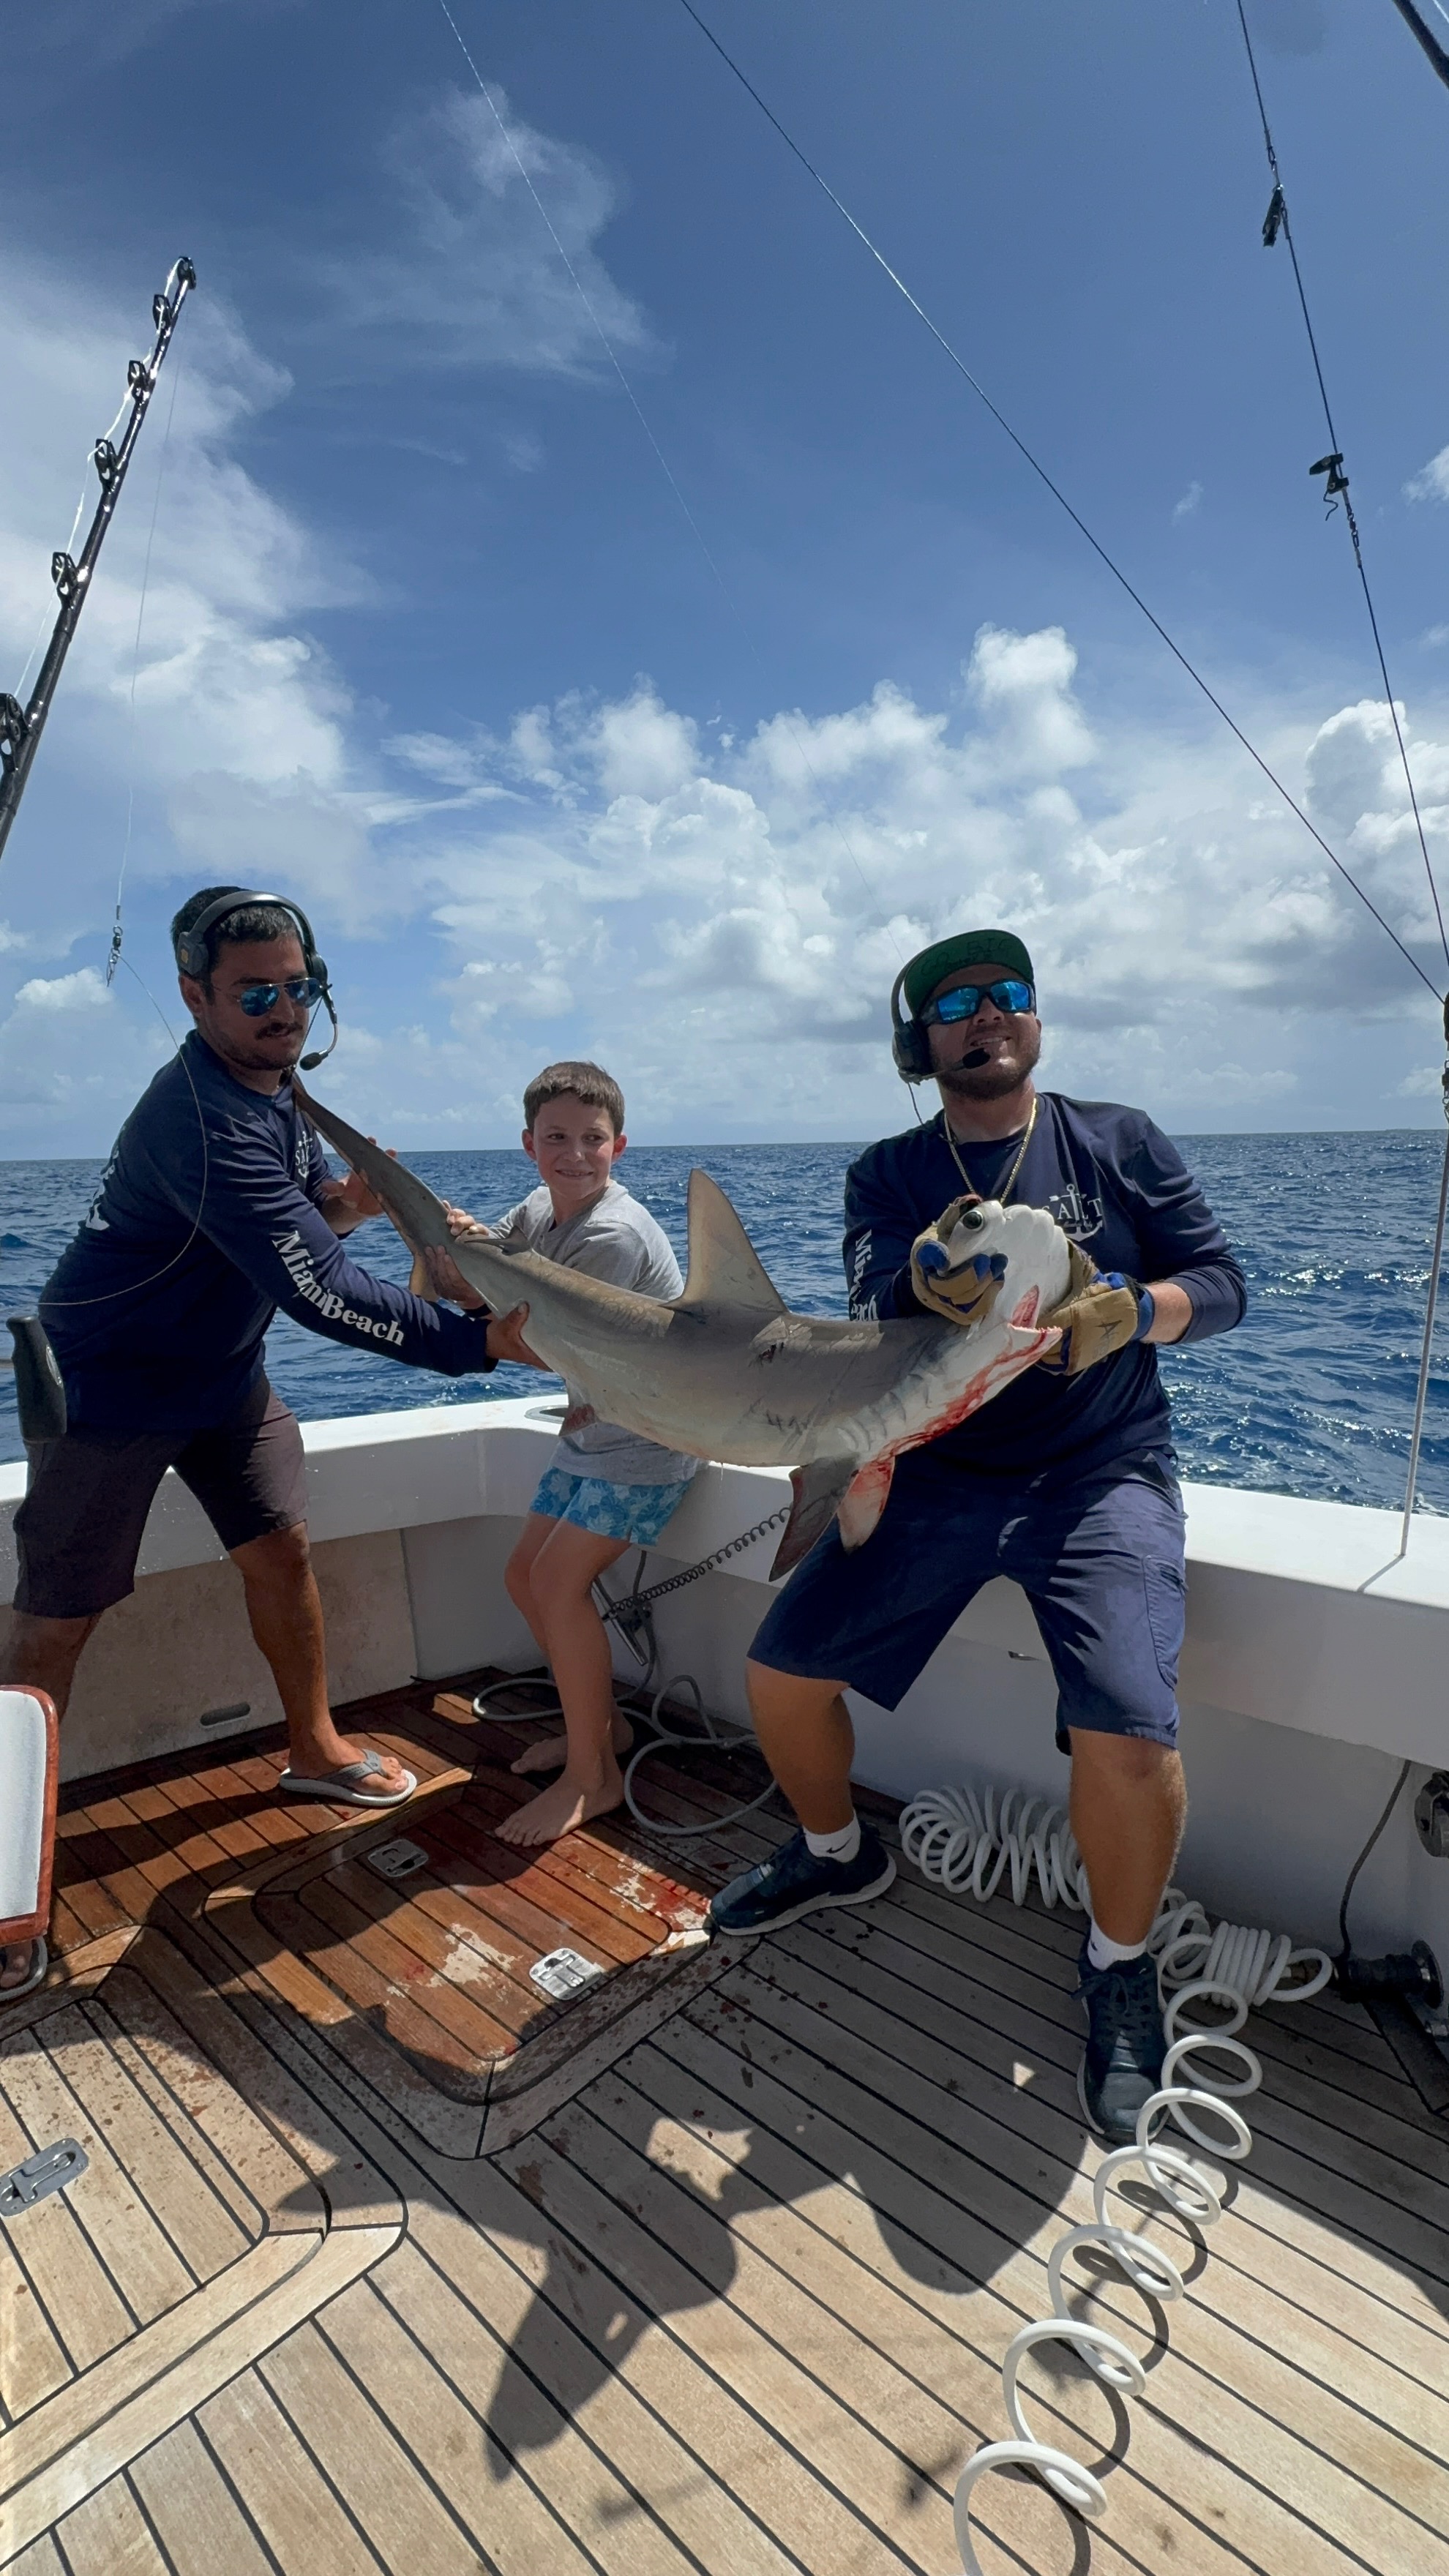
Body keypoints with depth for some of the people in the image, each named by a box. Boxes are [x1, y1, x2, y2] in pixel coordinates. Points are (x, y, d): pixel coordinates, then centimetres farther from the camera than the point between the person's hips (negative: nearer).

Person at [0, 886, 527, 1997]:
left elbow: (300, 1203, 11)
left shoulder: (275, 1081, 0)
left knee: (281, 1550, 9)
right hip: (110, 1389, -8)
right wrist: (481, 1339, -37)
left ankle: (314, 1747, 29)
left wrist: (345, 1199, -13)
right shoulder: (202, 1116, -31)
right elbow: (318, 1291, -37)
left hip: (224, 1373, 8)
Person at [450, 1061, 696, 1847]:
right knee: (524, 1576, 11)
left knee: (558, 1580, -12)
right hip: (593, 1430, 9)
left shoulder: (613, 1235, -23)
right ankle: (603, 1722, 28)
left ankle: (592, 1776, 5)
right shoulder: (540, 1210, 3)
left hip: (650, 1435, -9)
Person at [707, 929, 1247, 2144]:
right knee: (782, 1672, -2)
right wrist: (935, 1286, -34)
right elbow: (876, 1304, -11)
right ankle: (838, 1854, 31)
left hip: (1099, 1475, -2)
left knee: (1129, 1736, -23)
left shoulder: (1119, 1141, 3)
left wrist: (1128, 1311, -22)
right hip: (935, 1474, 3)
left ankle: (1120, 1962, 11)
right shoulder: (889, 1174, 5)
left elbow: (1221, 1281, 0)